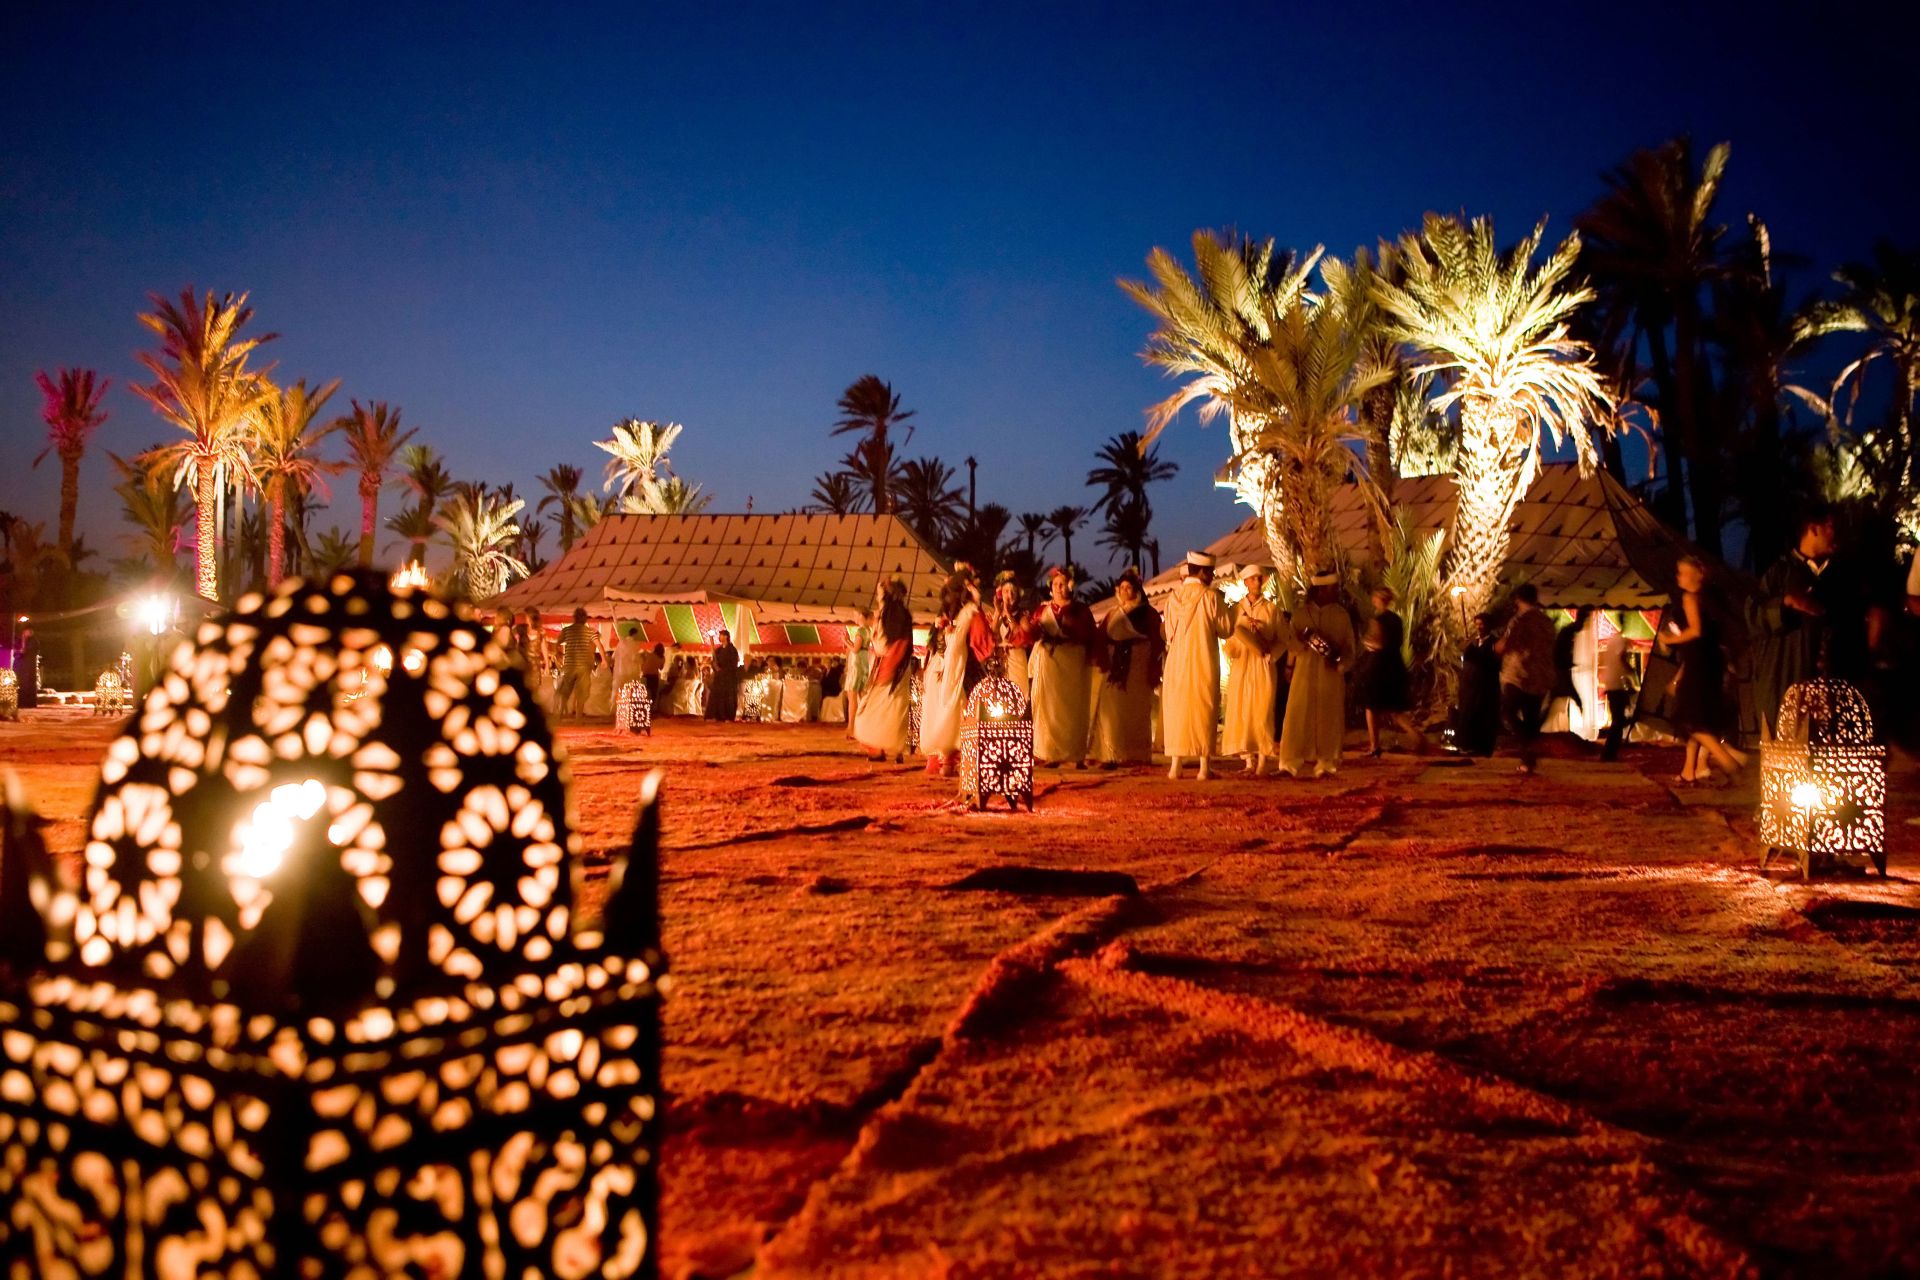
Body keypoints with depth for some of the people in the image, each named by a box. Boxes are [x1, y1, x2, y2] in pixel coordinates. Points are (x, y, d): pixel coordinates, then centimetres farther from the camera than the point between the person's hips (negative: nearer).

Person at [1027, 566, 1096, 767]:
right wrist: (1030, 628, -20)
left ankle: (1077, 755, -1)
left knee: (1073, 708, -3)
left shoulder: (1080, 610, 9)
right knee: (1048, 707, -4)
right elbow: (1033, 633, 2)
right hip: (1048, 662, 2)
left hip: (1073, 665, -2)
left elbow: (1088, 636, -4)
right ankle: (1049, 753, -2)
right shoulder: (1043, 609, 14)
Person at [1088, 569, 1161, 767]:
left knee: (1136, 711, -1)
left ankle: (1136, 756, 5)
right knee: (1112, 711, -2)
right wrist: (1101, 659, -8)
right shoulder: (1113, 614, 15)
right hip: (1114, 667, 3)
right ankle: (1111, 755, -1)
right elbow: (1101, 639, 8)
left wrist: (1153, 670, -12)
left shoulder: (1147, 613, 3)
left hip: (1138, 667, -3)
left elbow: (1156, 642, -3)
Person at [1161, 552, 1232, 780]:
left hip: (1177, 662, 4)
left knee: (1176, 709, 7)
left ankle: (1175, 765, 5)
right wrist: (1222, 608, 13)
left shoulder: (1174, 596, 4)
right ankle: (1204, 767, -1)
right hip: (1203, 663, -4)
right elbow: (1226, 630, -3)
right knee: (1203, 710, 0)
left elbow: (1169, 632, 10)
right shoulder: (1210, 596, -9)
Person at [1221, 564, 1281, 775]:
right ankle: (1249, 761, -1)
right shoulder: (1236, 609, 12)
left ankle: (1262, 761, -7)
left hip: (1263, 664, -1)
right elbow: (1230, 636, 9)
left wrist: (1270, 649, -11)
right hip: (1241, 664, 1)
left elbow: (1280, 639, 7)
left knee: (1262, 711, -8)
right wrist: (1232, 651, -10)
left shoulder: (1270, 609, 9)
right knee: (1242, 710, -4)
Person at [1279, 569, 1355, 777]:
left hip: (1332, 675, 0)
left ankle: (1326, 764, 6)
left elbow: (1350, 647, 5)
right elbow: (1290, 641, 3)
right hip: (1305, 673, 0)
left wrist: (1340, 660, -15)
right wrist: (1304, 640, -18)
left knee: (1328, 719, 0)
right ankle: (1291, 764, -2)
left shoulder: (1342, 615, 7)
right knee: (1299, 717, -5)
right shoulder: (1300, 613, 7)